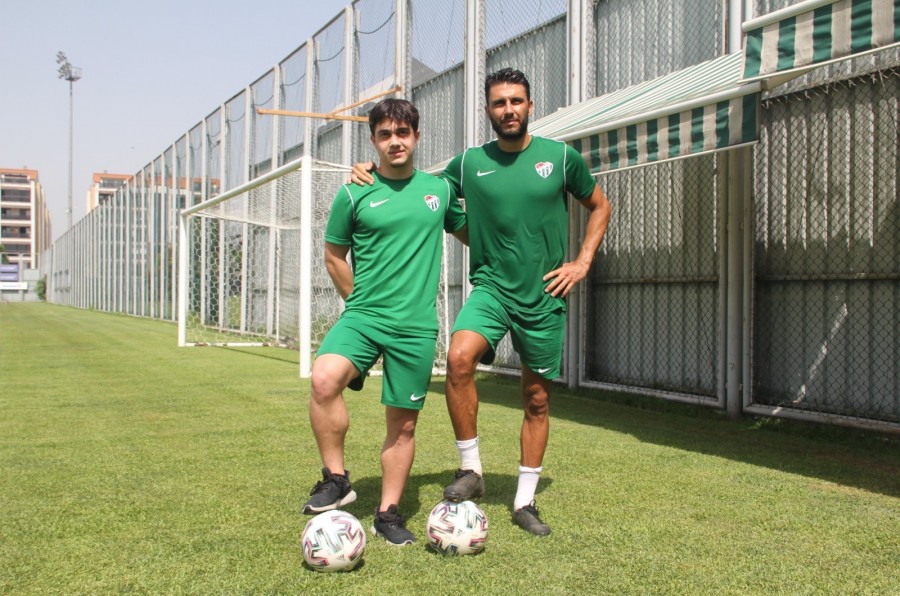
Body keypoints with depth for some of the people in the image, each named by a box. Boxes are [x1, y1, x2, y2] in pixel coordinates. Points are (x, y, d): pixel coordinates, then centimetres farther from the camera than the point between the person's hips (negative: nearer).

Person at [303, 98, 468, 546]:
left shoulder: (438, 189, 9)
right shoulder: (354, 194, 2)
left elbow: (468, 232, 27)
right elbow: (334, 257, 10)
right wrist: (363, 303, 7)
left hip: (417, 325, 2)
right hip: (363, 316, -2)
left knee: (403, 422, 6)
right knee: (324, 379, -29)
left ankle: (388, 513, 22)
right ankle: (336, 479, -11)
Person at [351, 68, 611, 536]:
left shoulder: (561, 157, 1)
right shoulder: (469, 163, 3)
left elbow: (599, 207, 14)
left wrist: (582, 263, 3)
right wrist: (373, 175, -3)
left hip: (545, 296, 0)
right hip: (491, 287, 0)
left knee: (537, 400, 7)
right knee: (459, 357, -29)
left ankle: (524, 501, 22)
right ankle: (470, 468, -12)